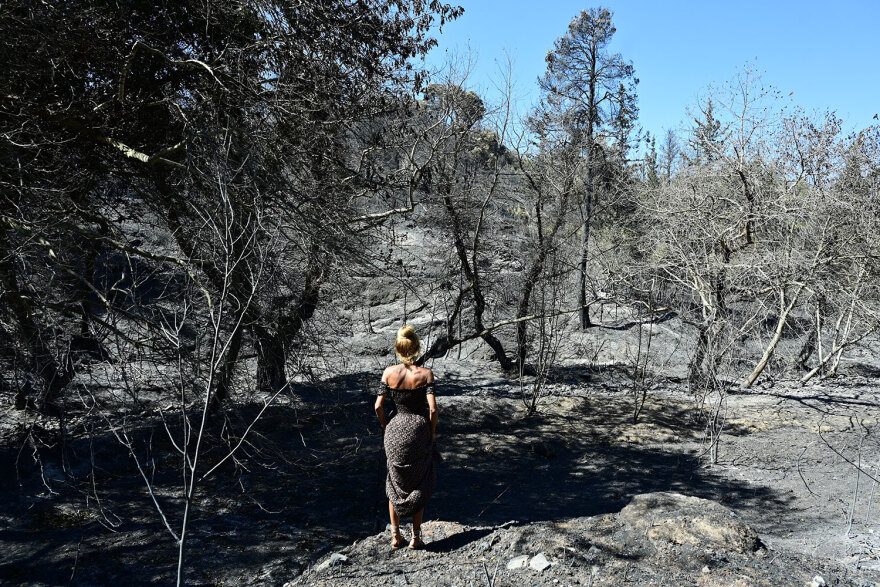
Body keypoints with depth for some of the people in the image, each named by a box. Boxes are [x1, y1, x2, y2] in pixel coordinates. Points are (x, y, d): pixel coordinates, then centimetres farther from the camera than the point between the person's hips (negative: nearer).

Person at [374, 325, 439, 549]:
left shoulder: (389, 372, -5)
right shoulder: (425, 374, -12)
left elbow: (378, 407, -5)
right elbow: (433, 408, -17)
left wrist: (386, 427, 10)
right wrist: (432, 432, -1)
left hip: (395, 431, 2)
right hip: (419, 431, -2)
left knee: (395, 484, 20)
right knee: (419, 486, 16)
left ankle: (395, 535, 26)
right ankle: (416, 537, 20)